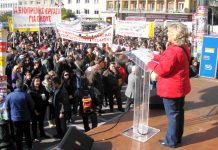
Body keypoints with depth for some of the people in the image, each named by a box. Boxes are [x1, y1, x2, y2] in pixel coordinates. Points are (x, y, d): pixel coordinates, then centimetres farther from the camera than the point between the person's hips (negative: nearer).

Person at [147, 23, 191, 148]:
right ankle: (178, 137, 33)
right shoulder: (184, 48, 6)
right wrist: (155, 57, 18)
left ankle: (171, 141, 16)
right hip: (180, 86, 10)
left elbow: (162, 70, -25)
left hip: (171, 88, -10)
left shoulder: (173, 51, -26)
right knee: (179, 112, 18)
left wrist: (151, 63, -10)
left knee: (173, 114, 2)